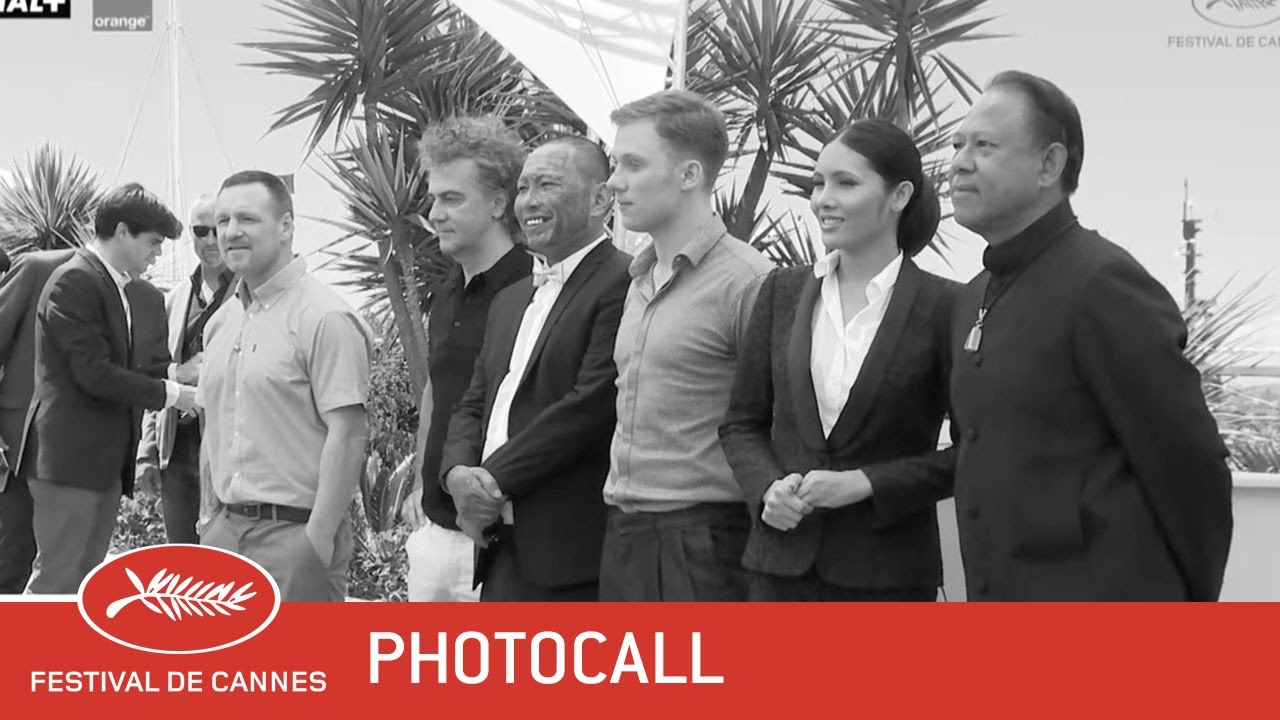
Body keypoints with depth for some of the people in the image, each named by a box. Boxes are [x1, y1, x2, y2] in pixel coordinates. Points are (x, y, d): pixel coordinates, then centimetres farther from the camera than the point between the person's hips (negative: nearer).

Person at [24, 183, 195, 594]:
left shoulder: (119, 287, 16)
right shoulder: (76, 280, -13)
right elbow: (94, 373, -19)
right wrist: (169, 394, -13)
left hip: (106, 461, 9)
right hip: (69, 457, -9)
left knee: (86, 581, 11)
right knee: (56, 578, -7)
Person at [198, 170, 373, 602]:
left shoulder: (326, 319, -11)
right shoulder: (220, 322, 13)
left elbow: (348, 433, -16)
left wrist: (318, 539, -19)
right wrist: (210, 516, 14)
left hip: (293, 531, -7)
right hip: (224, 529, 7)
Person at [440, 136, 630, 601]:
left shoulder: (622, 284, -9)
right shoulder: (509, 301, 21)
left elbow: (592, 403, -17)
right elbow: (474, 405, 19)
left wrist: (494, 480, -13)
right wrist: (459, 471, -3)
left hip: (572, 552, -8)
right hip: (504, 549, 8)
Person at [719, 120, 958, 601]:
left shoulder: (941, 306, -5)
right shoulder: (782, 291, 7)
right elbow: (742, 422, 12)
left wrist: (866, 484, -12)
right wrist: (768, 487, -6)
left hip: (888, 571, -3)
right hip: (782, 562, 3)